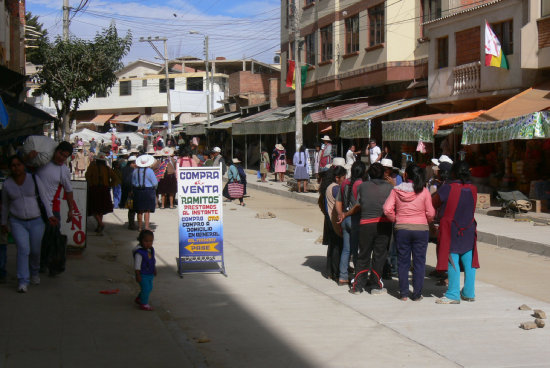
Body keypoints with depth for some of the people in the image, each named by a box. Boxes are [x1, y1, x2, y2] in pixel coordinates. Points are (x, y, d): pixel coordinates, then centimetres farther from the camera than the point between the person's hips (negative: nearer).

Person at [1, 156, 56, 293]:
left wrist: (50, 216, -10)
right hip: (17, 222, 0)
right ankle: (22, 281, -12)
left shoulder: (34, 179, -4)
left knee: (35, 250, 9)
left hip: (36, 221, 0)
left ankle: (34, 273, 36)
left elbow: (44, 198, -2)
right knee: (23, 249, -15)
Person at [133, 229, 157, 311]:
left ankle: (139, 299, 40)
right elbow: (137, 264, -23)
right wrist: (138, 275, -22)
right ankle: (144, 304, 13)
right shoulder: (139, 252, -25)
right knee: (146, 289, -4)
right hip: (143, 275, -9)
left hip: (150, 274, 9)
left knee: (149, 288, 20)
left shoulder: (151, 250, 1)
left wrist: (154, 270, 24)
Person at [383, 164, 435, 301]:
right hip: (421, 229, -1)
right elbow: (430, 213, -6)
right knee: (419, 262, 7)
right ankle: (417, 294, 7)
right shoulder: (424, 191, -6)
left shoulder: (396, 190, -4)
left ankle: (404, 293, 12)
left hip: (401, 229, 1)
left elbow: (387, 209, -8)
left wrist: (395, 220, 7)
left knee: (403, 262, 10)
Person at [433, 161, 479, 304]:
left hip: (451, 231, -5)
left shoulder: (447, 188, -14)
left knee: (452, 262, -2)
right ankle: (469, 293, 17)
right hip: (469, 231, 5)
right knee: (469, 262, 10)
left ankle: (453, 295, -1)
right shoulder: (473, 189, 1)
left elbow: (434, 204, -3)